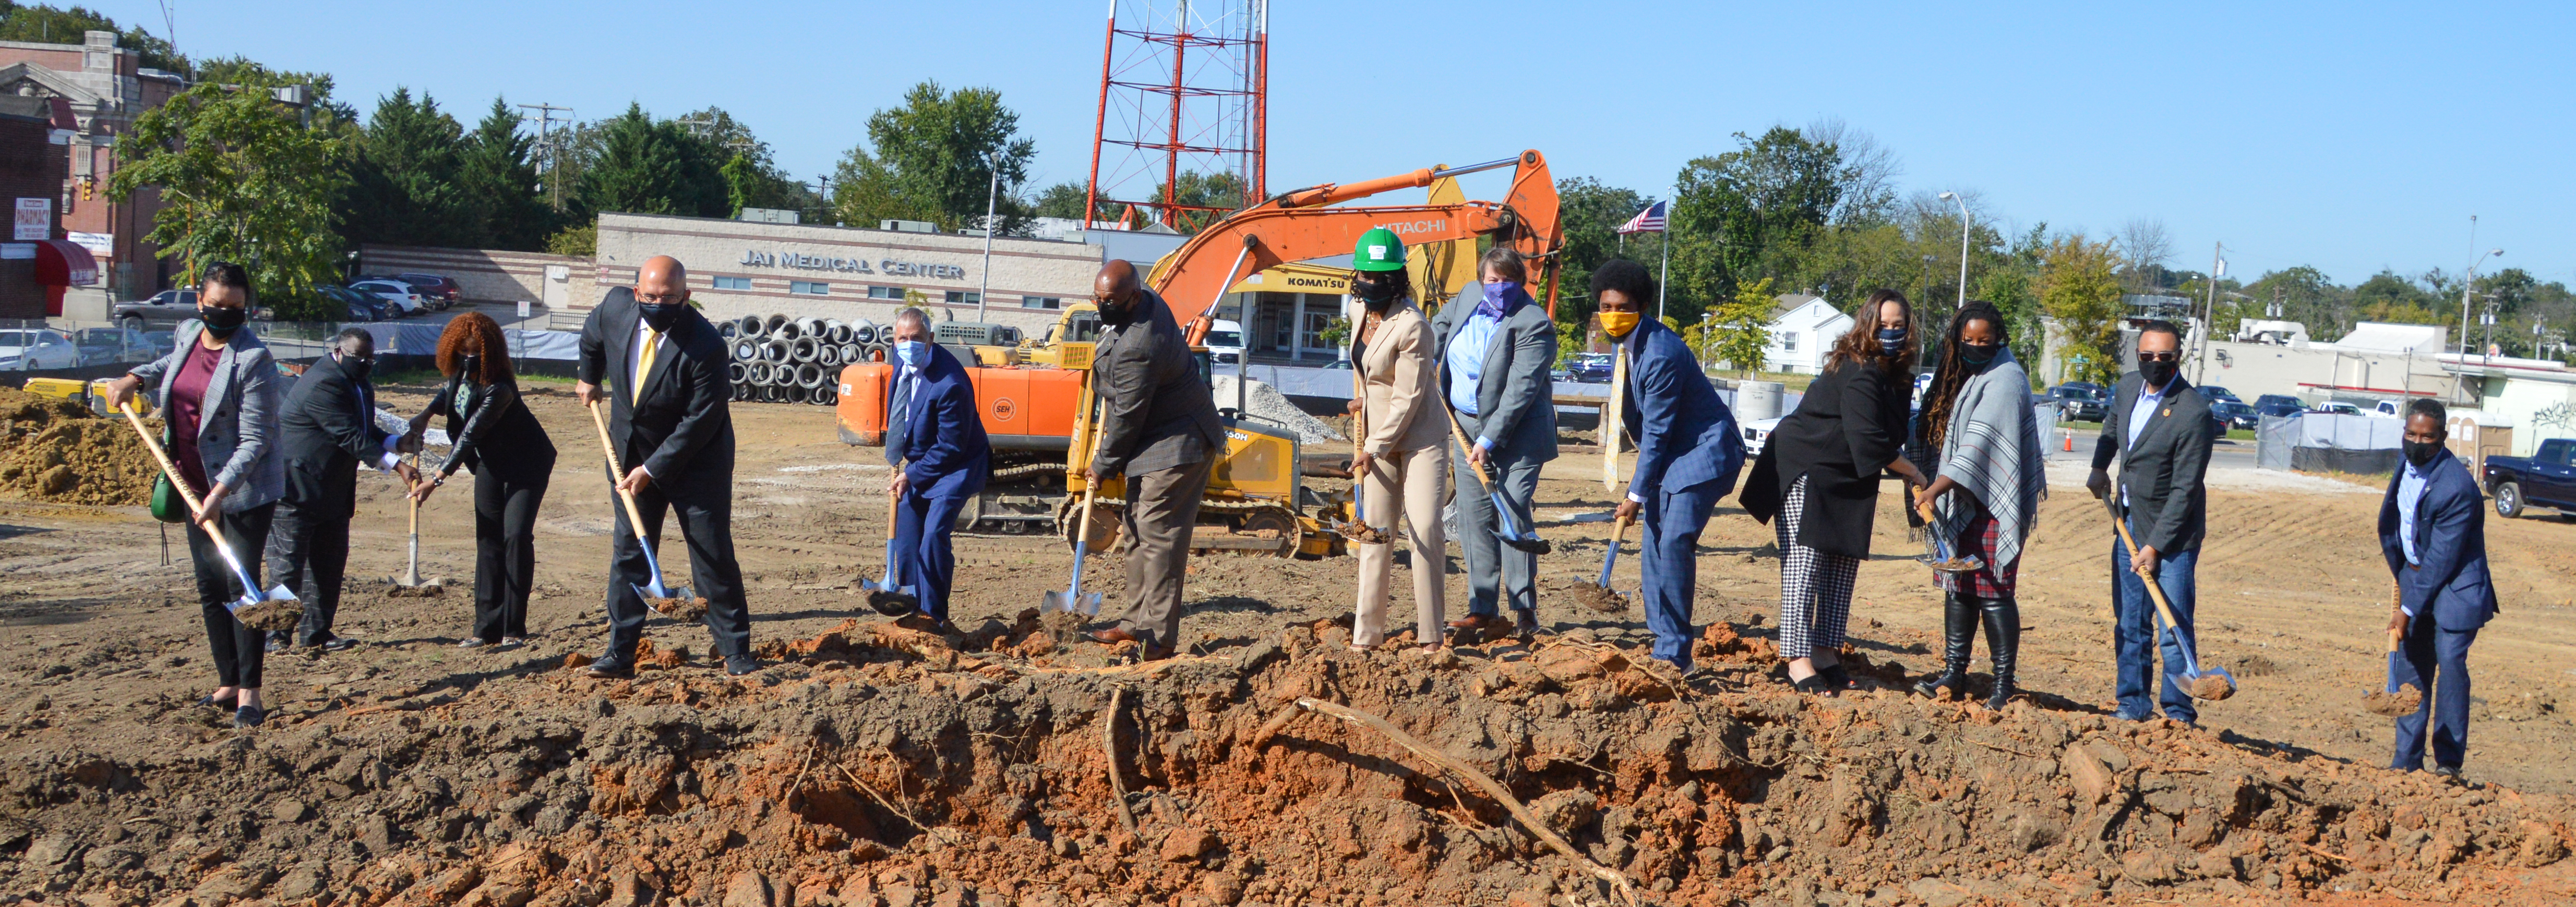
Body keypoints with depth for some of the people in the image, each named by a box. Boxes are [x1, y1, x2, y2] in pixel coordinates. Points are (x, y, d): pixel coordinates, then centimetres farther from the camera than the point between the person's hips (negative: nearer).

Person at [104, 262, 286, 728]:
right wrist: (135, 378, 16)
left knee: (240, 585, -9)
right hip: (197, 488, 7)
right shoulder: (186, 333, 4)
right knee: (210, 588, 11)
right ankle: (228, 684, 20)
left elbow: (254, 442, -21)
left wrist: (221, 492, -28)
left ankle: (249, 693, -4)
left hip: (244, 490, -7)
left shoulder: (253, 358, -19)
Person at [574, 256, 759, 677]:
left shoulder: (706, 346, -27)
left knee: (713, 557, -2)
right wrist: (590, 379, 27)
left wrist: (654, 469, -20)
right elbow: (592, 337, 16)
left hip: (696, 461, -5)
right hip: (633, 455, 5)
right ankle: (620, 654, 12)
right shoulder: (616, 307, -11)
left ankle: (736, 653, 9)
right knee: (629, 554, 6)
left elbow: (699, 422, -23)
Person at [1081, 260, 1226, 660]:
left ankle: (1158, 638, -12)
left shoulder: (1136, 349, -29)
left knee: (1158, 537, -13)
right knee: (1137, 532, 14)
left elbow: (1127, 417, -21)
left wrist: (1103, 465, -7)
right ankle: (1136, 623, 21)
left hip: (1175, 448, -11)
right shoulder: (1148, 300, 3)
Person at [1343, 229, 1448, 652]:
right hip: (1378, 436, 7)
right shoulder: (1364, 312, 3)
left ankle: (1430, 636, -7)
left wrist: (1373, 450, -17)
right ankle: (1367, 634, 8)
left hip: (1420, 438, -7)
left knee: (1426, 529, -13)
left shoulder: (1412, 326, -21)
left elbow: (1407, 399, -19)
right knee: (1375, 533, 6)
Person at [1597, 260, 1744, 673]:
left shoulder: (1661, 355, -25)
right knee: (1653, 547, 7)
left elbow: (1656, 433, -21)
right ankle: (1666, 647, 13)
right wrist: (1641, 482, 20)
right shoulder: (1630, 343, 4)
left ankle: (1675, 653, -16)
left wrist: (1638, 493, -15)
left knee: (1675, 541, -21)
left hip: (1703, 452, -10)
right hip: (1669, 453, 10)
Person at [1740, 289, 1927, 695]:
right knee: (1805, 564, -12)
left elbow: (1889, 437, 9)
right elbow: (1870, 441, -25)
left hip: (1846, 480, 10)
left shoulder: (1896, 376, 8)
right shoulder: (1859, 372, -22)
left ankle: (1826, 654, 13)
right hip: (1804, 472, -10)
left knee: (1843, 564, 7)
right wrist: (1915, 475, -15)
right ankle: (1798, 661, -14)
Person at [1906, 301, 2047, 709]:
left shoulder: (2004, 379, -13)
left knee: (1992, 591, -8)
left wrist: (1936, 488, -25)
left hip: (1992, 504, -8)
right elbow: (1938, 435, 19)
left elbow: (1979, 444, -21)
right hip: (1961, 503, 8)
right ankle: (1954, 673, 15)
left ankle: (2004, 683, -2)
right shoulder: (1962, 376, 15)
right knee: (1959, 586, 10)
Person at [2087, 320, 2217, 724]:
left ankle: (2179, 717, 1)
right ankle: (2132, 705, 23)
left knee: (2173, 632, -7)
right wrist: (2099, 467, 16)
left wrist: (2155, 546, -21)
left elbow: (2184, 490, -21)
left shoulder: (2193, 414, -21)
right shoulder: (2129, 386, 2)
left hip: (2172, 533, -7)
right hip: (2129, 524, 7)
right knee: (2129, 626, 13)